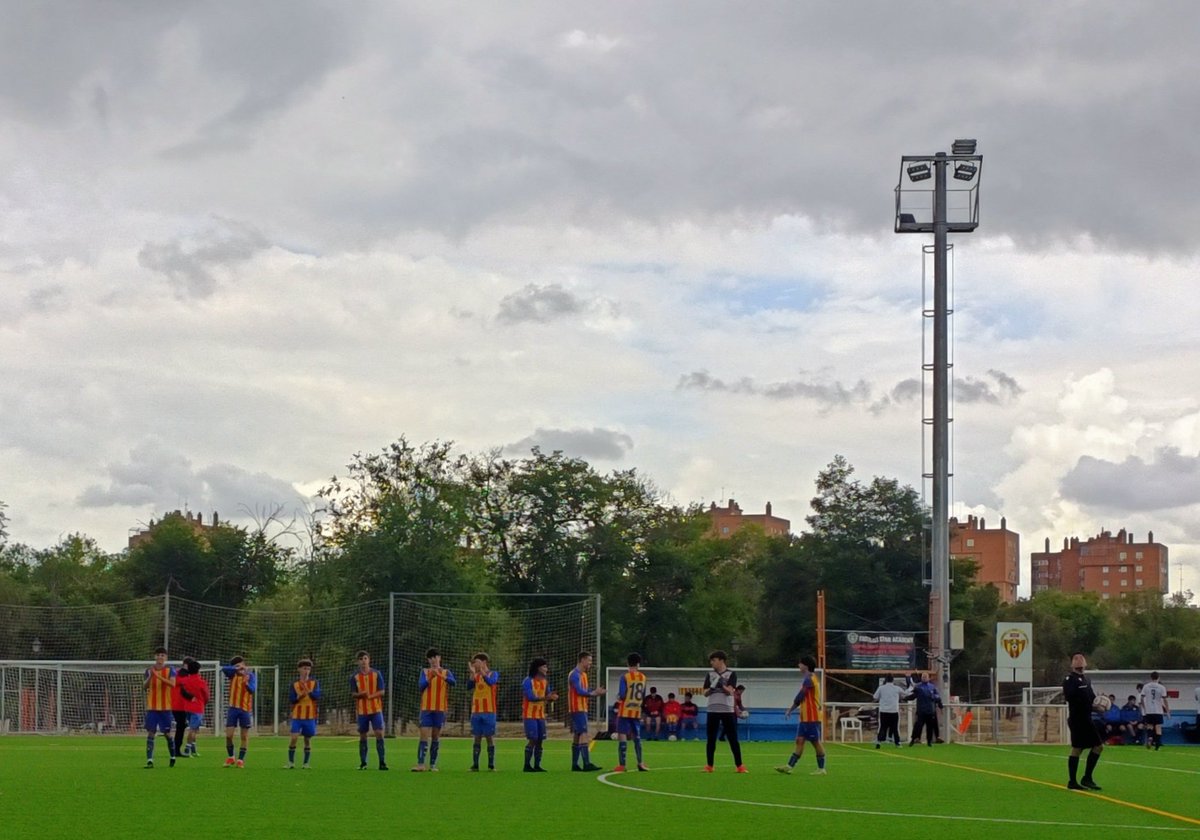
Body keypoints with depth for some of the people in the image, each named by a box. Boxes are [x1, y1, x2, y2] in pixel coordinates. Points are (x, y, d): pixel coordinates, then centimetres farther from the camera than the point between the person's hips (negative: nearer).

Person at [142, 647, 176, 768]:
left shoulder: (170, 670, -1)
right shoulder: (149, 670, 5)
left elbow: (172, 684, -17)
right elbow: (144, 686, -2)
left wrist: (159, 677, -30)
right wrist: (150, 676, -20)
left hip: (165, 707, -1)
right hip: (152, 707, 1)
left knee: (167, 733, 5)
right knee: (150, 732, -7)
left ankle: (173, 756, 26)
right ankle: (149, 760, -9)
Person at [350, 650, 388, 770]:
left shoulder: (376, 674, 2)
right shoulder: (355, 676, 4)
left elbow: (382, 691, -1)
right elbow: (353, 694, 2)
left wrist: (371, 696, -18)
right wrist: (361, 694, -20)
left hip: (376, 709, -1)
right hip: (361, 710, 1)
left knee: (379, 734, -9)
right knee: (362, 736, 5)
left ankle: (382, 762, -7)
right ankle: (363, 763, 12)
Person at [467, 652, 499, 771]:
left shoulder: (493, 674, 1)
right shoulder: (475, 675, 10)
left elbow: (491, 682, -20)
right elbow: (470, 686, -7)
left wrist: (482, 671, -29)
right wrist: (472, 673, -19)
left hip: (489, 711, -3)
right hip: (476, 712, 3)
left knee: (490, 737, -1)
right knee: (477, 738, 4)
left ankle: (491, 765, 4)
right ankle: (475, 765, 5)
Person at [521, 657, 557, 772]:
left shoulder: (545, 681, 11)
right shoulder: (528, 681, -12)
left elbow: (547, 695, 9)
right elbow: (531, 697, -22)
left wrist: (552, 696, -15)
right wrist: (545, 698, -30)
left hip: (540, 714, 7)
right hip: (530, 714, -7)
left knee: (540, 740, 4)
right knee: (532, 740, -10)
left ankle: (537, 765, 9)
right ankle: (527, 765, -5)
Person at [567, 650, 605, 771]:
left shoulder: (583, 674, 18)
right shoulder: (575, 675, -13)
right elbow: (580, 691, -21)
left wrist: (595, 691, 2)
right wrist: (594, 693, -16)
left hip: (582, 709, 10)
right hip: (577, 709, -10)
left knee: (577, 736, 10)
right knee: (584, 735, -15)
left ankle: (575, 764, 11)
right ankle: (586, 764, -20)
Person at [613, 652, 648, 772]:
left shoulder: (625, 677, -11)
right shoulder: (643, 678, 5)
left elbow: (621, 695, -14)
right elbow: (643, 697, 11)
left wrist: (618, 697, 7)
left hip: (625, 711, -5)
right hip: (637, 712, 5)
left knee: (622, 736, -4)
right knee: (637, 737, 15)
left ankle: (622, 765, -9)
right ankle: (640, 763, 17)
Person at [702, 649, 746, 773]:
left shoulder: (731, 674, 1)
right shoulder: (710, 675, 10)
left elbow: (730, 691, -8)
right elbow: (705, 693, 6)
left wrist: (722, 685, -25)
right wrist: (712, 688, -14)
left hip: (727, 710, -3)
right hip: (713, 710, 3)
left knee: (733, 739, -2)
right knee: (711, 739, 4)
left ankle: (739, 766, 1)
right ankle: (709, 766, 10)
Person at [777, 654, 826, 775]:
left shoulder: (809, 680, -14)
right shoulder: (809, 679, 17)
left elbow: (800, 697, -14)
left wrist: (790, 710, -3)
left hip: (812, 718, -10)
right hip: (805, 718, 10)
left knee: (816, 742, -3)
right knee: (799, 741, 5)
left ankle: (821, 769, 3)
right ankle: (789, 766, 1)